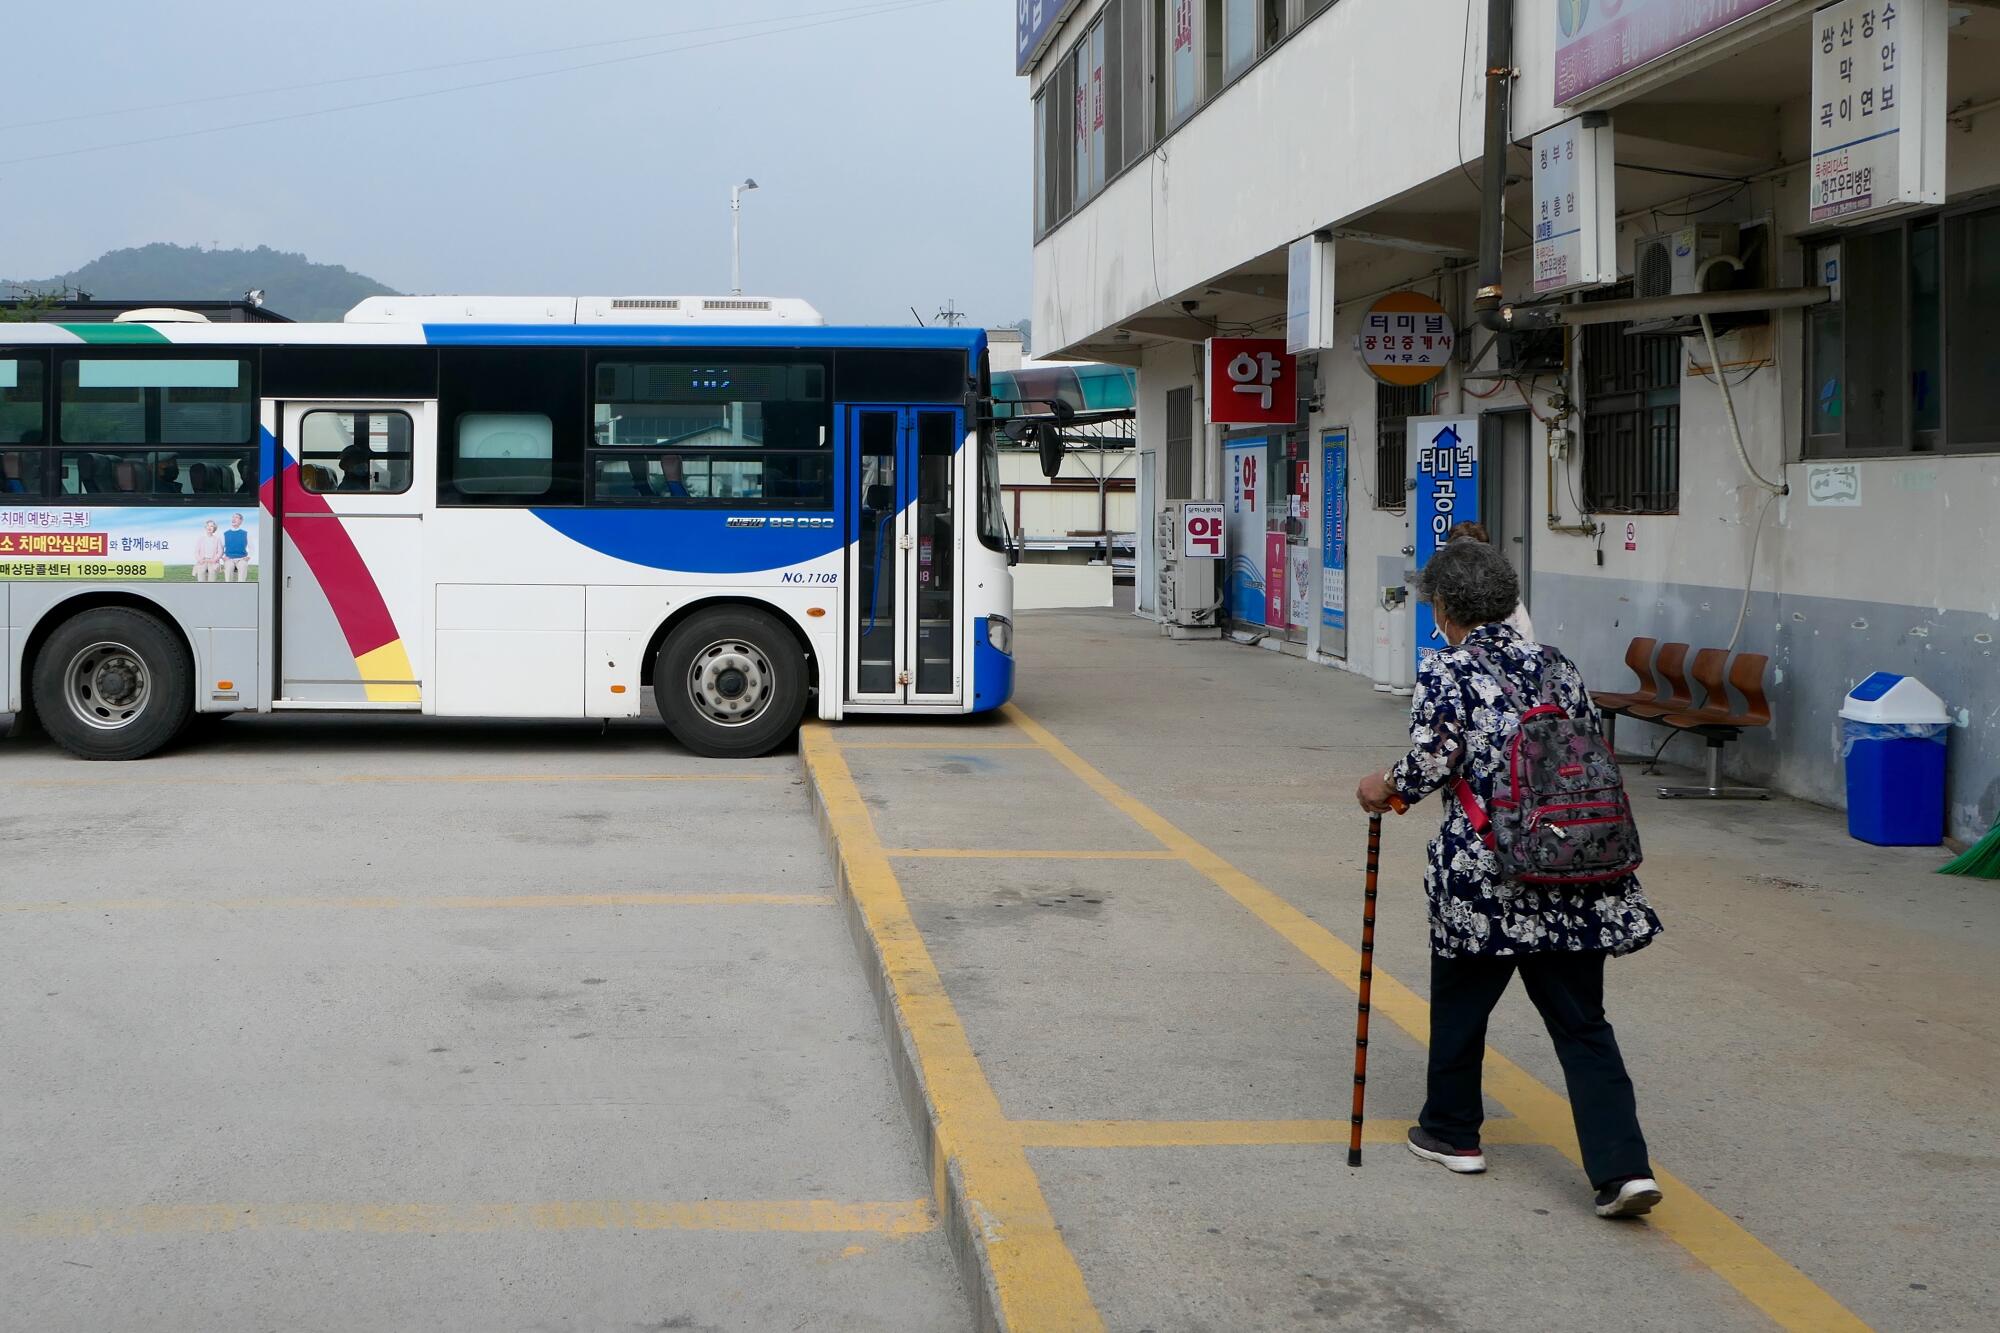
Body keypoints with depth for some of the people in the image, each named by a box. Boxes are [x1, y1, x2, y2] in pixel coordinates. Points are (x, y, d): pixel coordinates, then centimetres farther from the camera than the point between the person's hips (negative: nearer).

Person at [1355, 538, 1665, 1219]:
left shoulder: (1446, 672, -7)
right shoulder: (1556, 665, 9)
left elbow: (1429, 766, -13)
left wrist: (1384, 788, 7)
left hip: (1481, 872, -4)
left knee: (1460, 1002, 18)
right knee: (1581, 1020, 6)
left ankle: (1451, 1132, 33)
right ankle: (1622, 1167, -4)